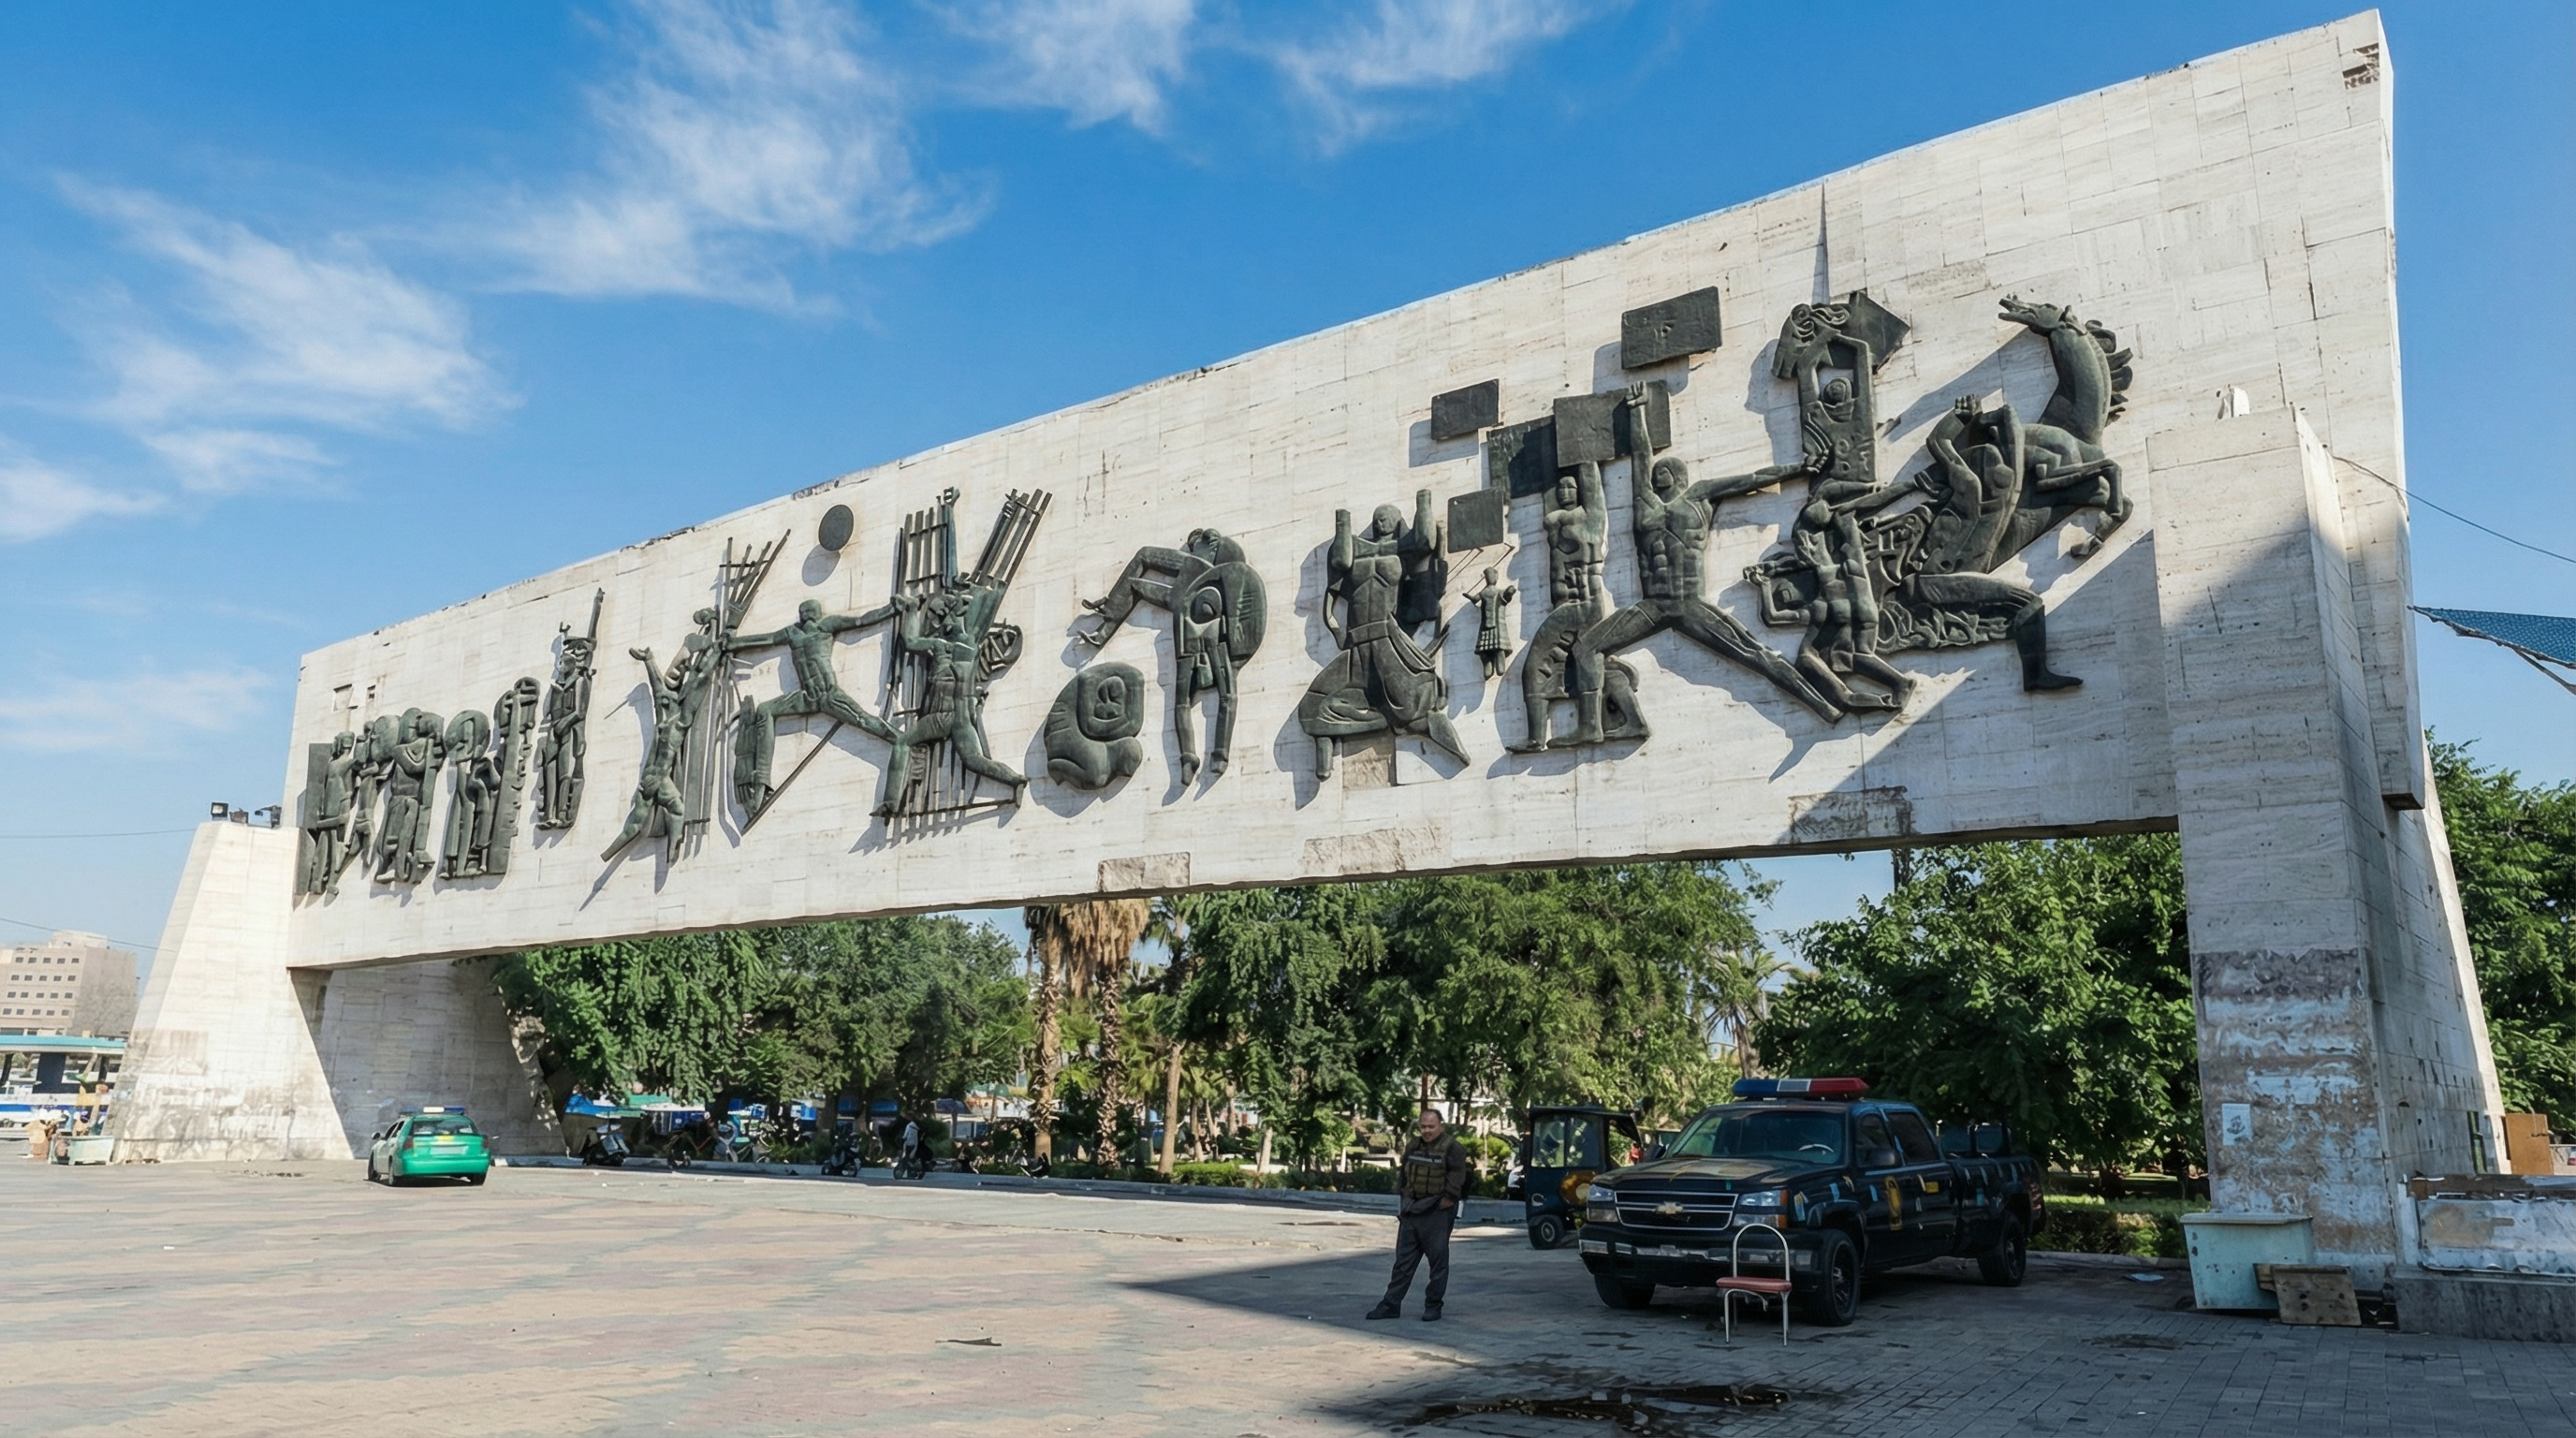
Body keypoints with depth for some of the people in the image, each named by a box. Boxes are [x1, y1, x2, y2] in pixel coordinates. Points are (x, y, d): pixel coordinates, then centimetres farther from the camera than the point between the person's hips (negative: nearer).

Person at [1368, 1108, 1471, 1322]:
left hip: (1437, 1214, -6)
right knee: (1403, 1260, 8)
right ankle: (1391, 1304, 12)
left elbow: (1457, 1177, -13)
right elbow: (1402, 1174, 19)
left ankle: (1433, 1306, 12)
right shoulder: (1413, 1147, 13)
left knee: (1438, 1260, 2)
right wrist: (1403, 1202, 13)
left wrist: (1446, 1201, -16)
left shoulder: (1452, 1148, -8)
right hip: (1411, 1213, 6)